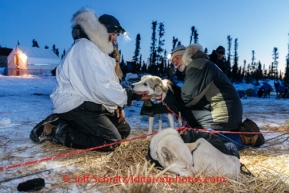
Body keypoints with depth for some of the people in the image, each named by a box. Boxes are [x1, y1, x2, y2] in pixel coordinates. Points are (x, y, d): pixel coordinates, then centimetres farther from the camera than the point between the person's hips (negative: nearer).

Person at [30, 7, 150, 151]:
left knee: (123, 130, 8)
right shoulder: (85, 47, -15)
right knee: (111, 140, -20)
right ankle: (55, 129, -9)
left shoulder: (98, 50, 20)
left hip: (89, 104, 11)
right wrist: (129, 96, -17)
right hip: (75, 106, -11)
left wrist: (118, 105, 2)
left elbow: (107, 84, 15)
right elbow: (101, 87, -24)